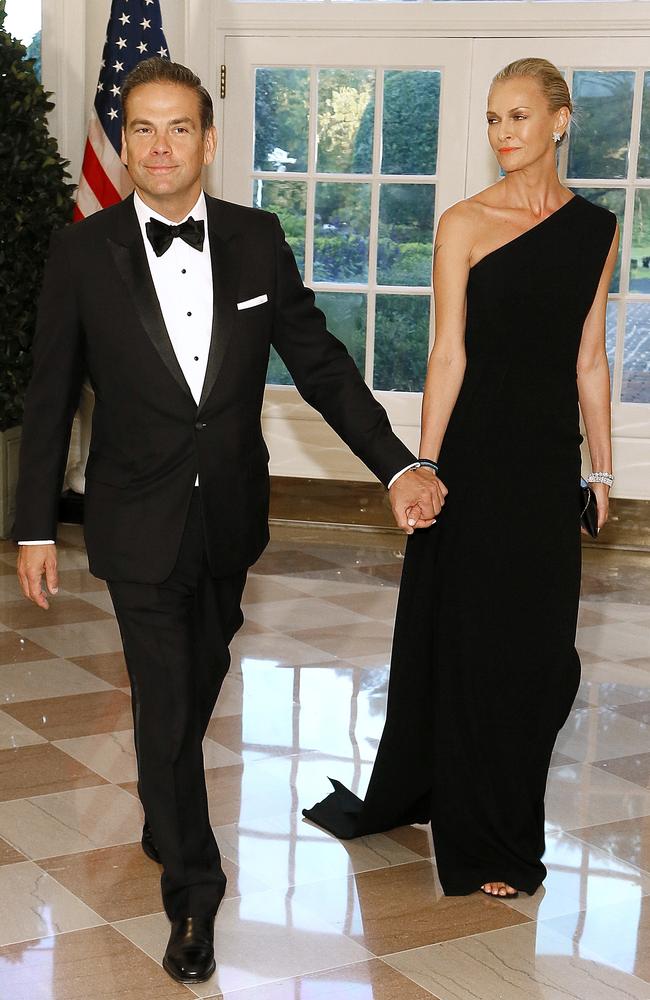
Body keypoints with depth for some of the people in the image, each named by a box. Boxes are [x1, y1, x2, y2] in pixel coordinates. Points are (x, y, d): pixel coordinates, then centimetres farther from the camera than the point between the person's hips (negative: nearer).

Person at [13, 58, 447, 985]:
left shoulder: (257, 240, -3)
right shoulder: (82, 252, -9)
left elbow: (319, 360, -1)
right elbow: (50, 399, -4)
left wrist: (398, 465, -10)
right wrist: (34, 528, -3)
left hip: (231, 517, 3)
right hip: (140, 522, -3)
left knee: (200, 683, 21)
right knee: (165, 706, 1)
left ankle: (165, 819, 48)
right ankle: (191, 889, 20)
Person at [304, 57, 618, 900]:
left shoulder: (595, 229, 8)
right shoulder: (465, 224, -4)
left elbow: (589, 361, 10)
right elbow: (449, 355, -7)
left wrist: (601, 469, 9)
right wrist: (423, 468, -11)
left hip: (550, 458, 4)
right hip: (478, 449, -4)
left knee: (540, 648, 9)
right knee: (472, 634, 5)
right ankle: (480, 845, 22)